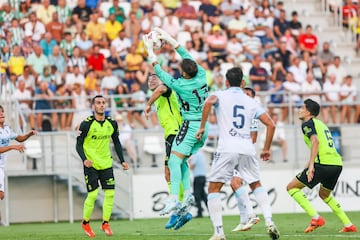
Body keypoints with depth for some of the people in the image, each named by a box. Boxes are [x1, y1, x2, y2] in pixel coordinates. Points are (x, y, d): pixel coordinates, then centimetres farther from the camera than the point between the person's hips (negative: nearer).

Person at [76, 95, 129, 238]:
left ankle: (105, 223, 9)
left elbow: (116, 143, 14)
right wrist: (84, 159, -24)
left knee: (110, 193, -3)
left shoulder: (112, 123, 2)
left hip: (106, 163, 4)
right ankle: (85, 223, 12)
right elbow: (79, 144, -8)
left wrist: (122, 161, 9)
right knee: (92, 195, -8)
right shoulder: (86, 124, -11)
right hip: (91, 165, -4)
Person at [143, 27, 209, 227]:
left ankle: (175, 199, -23)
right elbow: (188, 55, 8)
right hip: (205, 126, 8)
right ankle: (188, 194, 0)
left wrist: (150, 51, 3)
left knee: (174, 160, -11)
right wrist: (168, 38, 13)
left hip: (191, 126, -8)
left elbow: (161, 74, -6)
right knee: (182, 160, 14)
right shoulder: (202, 75, -3)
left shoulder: (181, 85, -17)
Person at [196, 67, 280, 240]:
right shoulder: (251, 102, 17)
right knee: (256, 185, 22)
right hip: (247, 148, 3)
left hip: (227, 148, -3)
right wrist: (266, 149, 19)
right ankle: (269, 222, 4)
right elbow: (270, 124, 11)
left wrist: (202, 127, -10)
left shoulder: (221, 95, 8)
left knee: (214, 188, 6)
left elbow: (209, 102, -17)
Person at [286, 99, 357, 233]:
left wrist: (311, 165, -22)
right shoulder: (321, 124, 27)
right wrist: (309, 165, 33)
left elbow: (315, 141, -17)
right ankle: (349, 225, 23)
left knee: (291, 187, 1)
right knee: (324, 194, 31)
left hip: (323, 164, -9)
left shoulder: (307, 124, 0)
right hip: (337, 163, 9)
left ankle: (316, 218, -10)